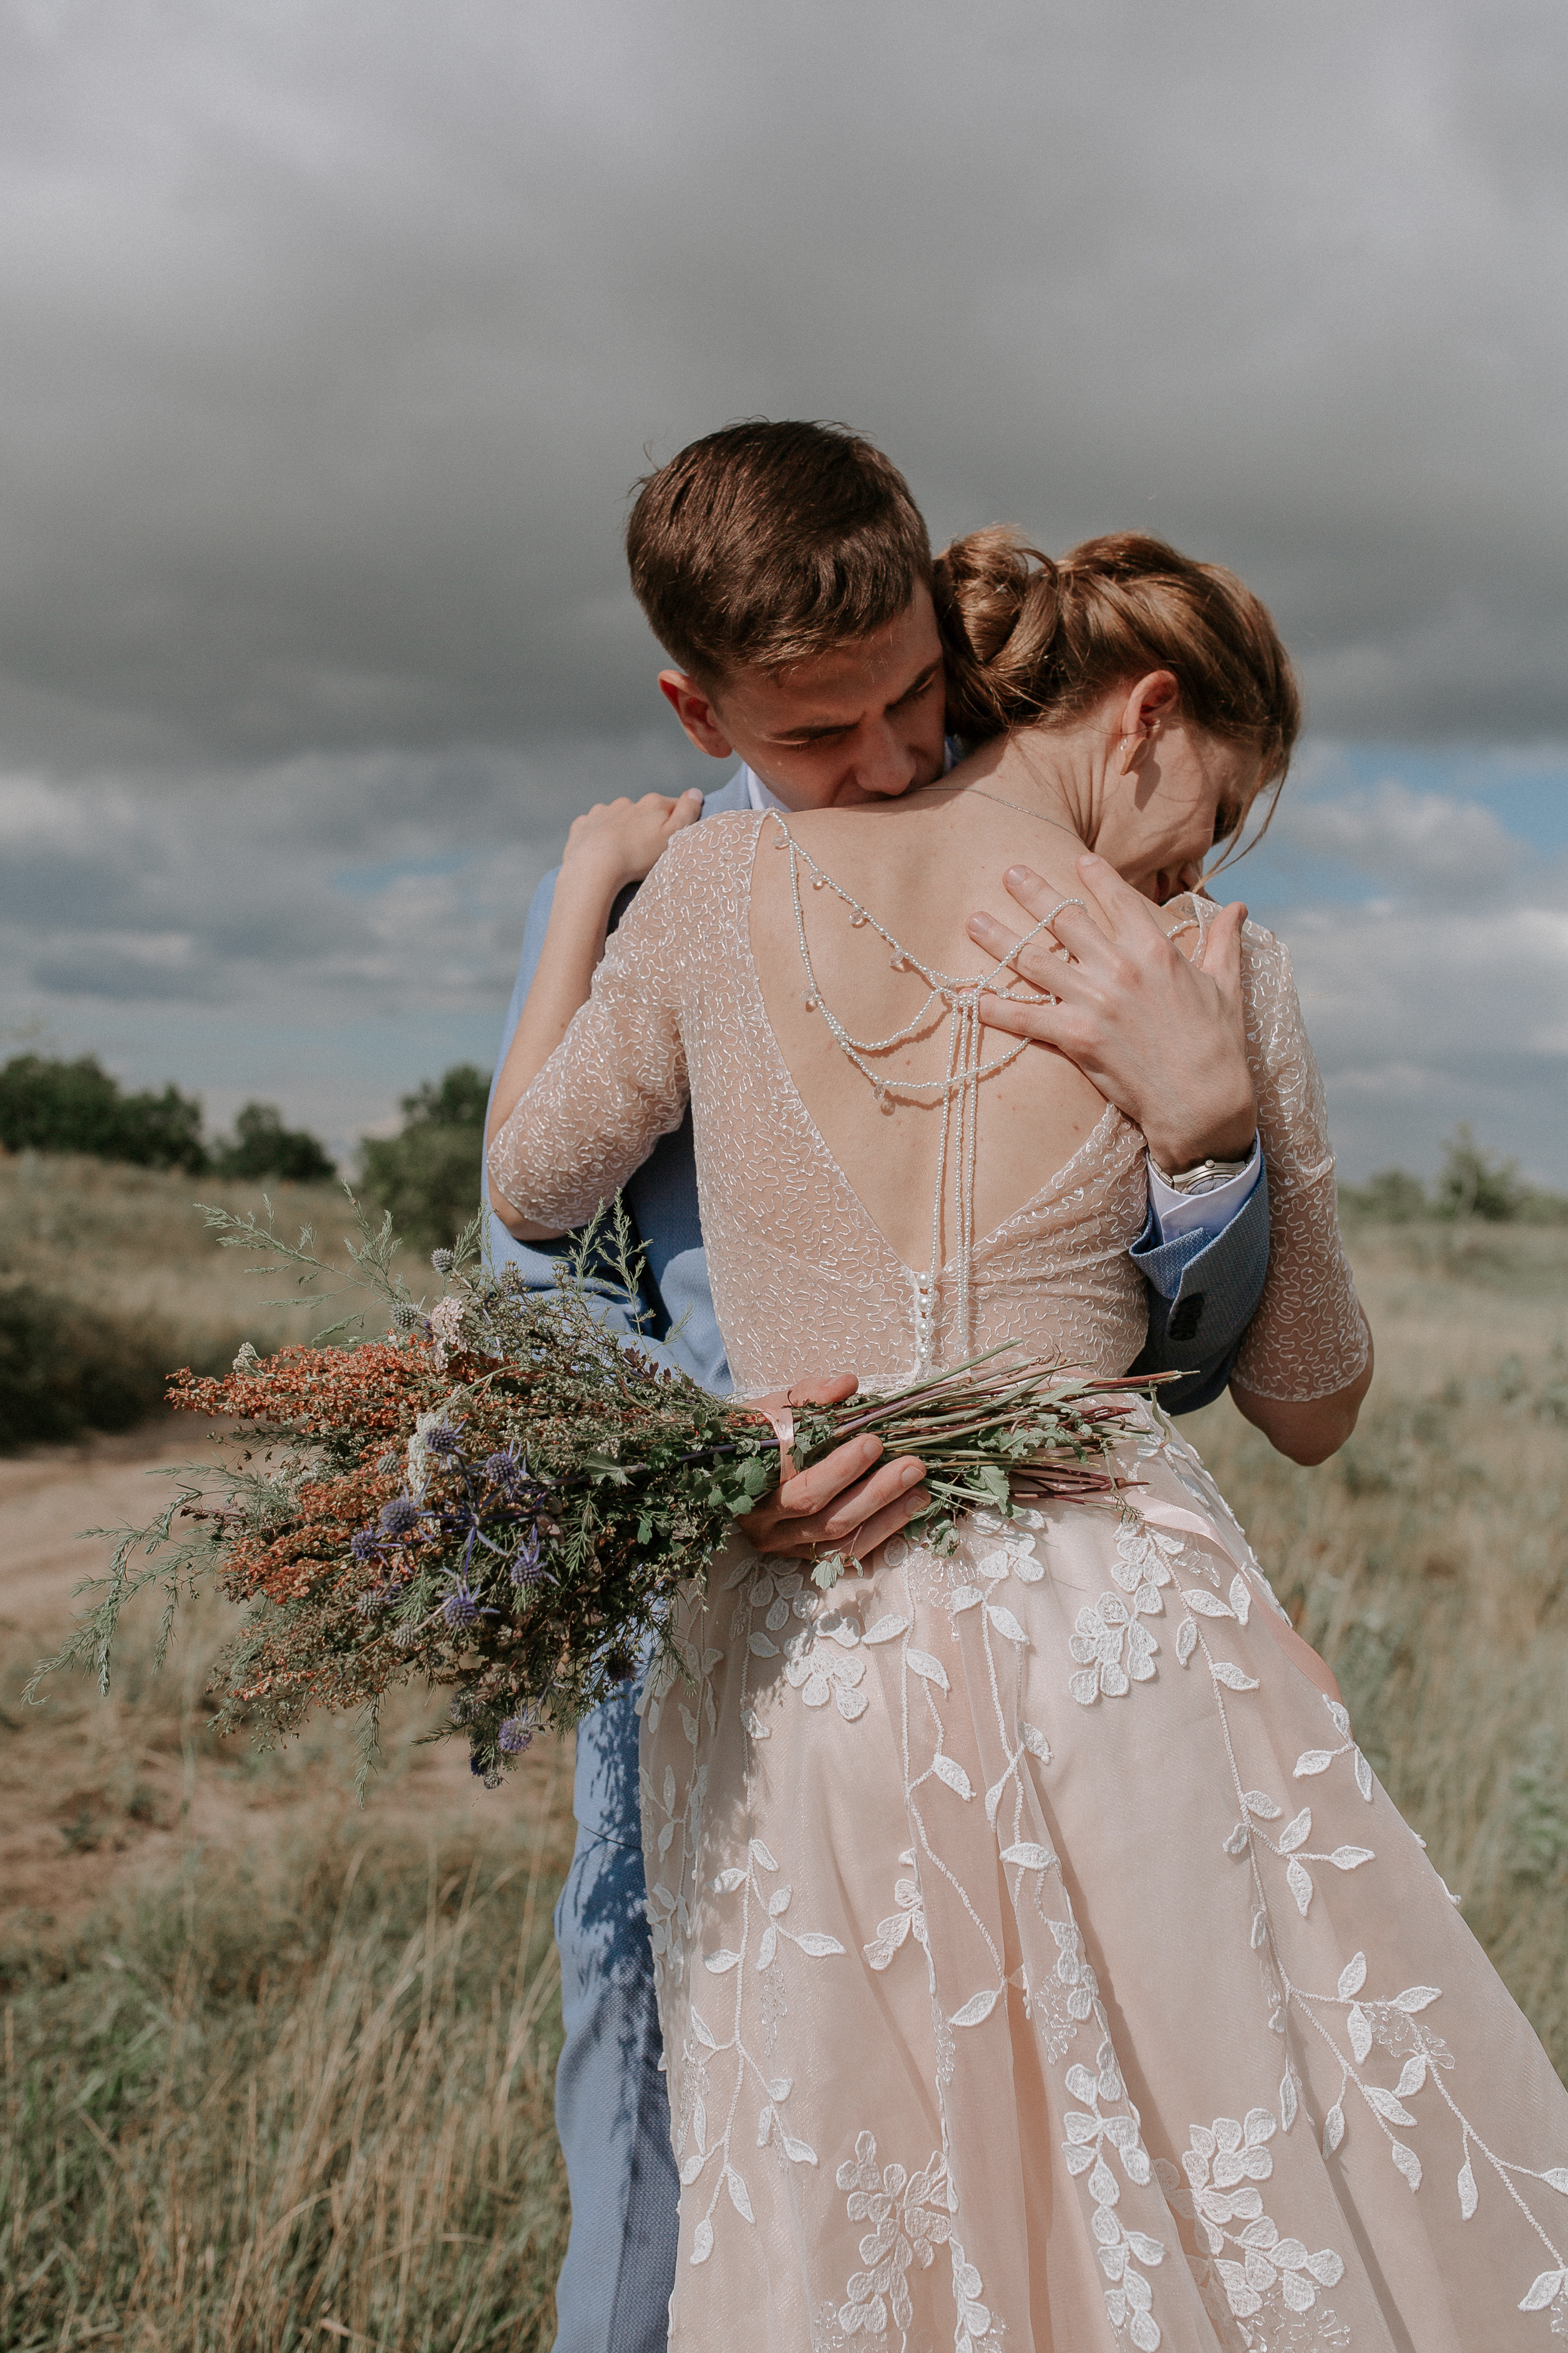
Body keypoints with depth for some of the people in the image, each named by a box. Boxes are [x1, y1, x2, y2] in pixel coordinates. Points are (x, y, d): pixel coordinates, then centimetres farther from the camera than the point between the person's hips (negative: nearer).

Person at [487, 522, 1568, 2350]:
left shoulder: (725, 883, -1)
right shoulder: (1218, 982, -2)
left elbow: (532, 1188, 15)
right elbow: (1313, 1398, 9)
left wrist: (591, 900, 31)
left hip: (789, 1676, 2)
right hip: (1118, 1662, -2)